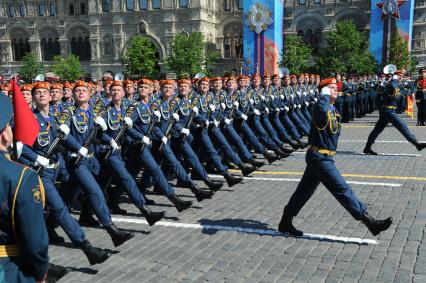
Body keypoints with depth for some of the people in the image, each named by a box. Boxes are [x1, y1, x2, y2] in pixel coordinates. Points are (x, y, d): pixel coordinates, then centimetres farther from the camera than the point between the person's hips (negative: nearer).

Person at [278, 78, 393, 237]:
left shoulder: (334, 110, 15)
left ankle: (286, 222, 23)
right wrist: (325, 96, -25)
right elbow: (321, 111, -40)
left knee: (304, 190, 14)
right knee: (343, 190, -6)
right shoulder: (321, 107, -14)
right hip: (320, 157, -10)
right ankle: (368, 221, -1)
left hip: (318, 157, 10)